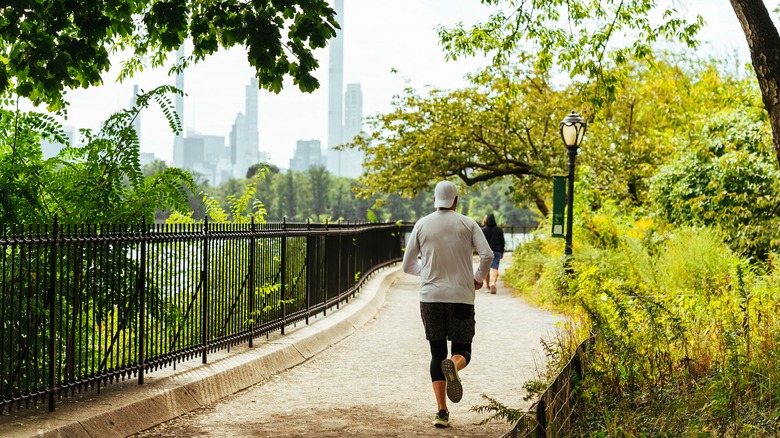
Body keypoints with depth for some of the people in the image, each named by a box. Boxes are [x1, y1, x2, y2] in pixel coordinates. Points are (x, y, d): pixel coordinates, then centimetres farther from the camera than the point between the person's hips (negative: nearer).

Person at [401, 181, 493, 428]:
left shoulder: (422, 225, 6)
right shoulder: (467, 224, 2)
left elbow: (407, 266, 9)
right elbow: (487, 255, -11)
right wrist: (478, 277, 8)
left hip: (430, 297, 1)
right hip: (461, 297, -1)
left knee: (437, 353, 8)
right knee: (462, 351, 10)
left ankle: (441, 412, 1)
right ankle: (453, 367, -27)